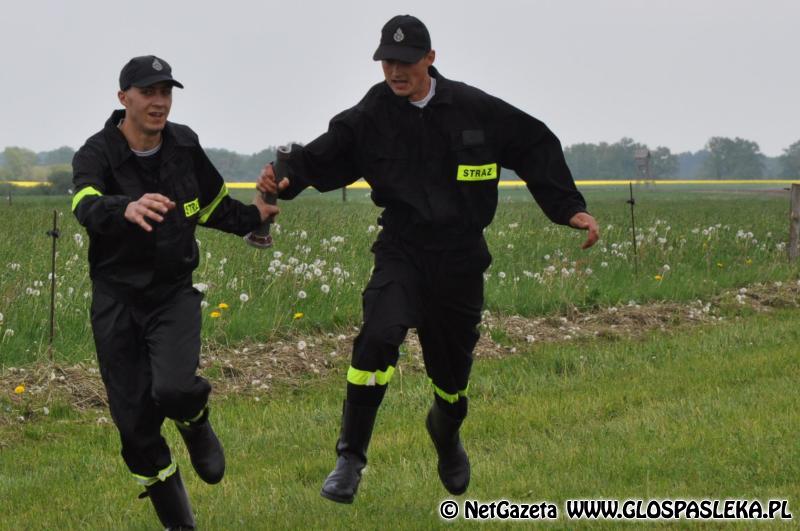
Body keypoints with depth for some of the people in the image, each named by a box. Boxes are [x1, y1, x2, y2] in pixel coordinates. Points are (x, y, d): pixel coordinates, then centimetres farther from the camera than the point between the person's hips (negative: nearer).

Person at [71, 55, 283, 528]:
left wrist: (253, 217, 2)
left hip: (174, 293, 1)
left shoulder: (184, 145, 0)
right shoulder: (98, 154, -15)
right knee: (135, 421, 0)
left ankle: (196, 423, 11)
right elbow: (87, 206, -38)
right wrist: (126, 208, -60)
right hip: (117, 298, -1)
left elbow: (212, 204, 20)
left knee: (174, 390, -26)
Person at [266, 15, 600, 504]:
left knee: (453, 364, 13)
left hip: (461, 255, 2)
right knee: (379, 335, -28)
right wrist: (287, 179, -30)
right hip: (402, 250, -1)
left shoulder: (475, 109, -5)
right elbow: (323, 156, -8)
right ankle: (351, 459, -19)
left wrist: (569, 208, 1)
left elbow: (536, 146, 5)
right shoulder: (371, 116, -5)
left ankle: (447, 431, 50)